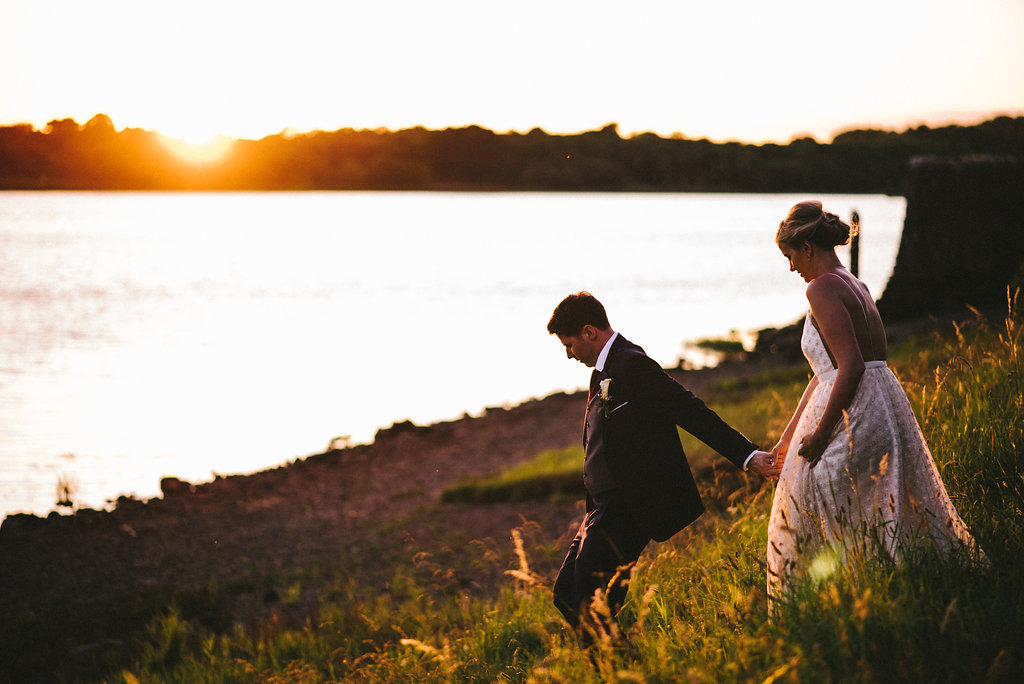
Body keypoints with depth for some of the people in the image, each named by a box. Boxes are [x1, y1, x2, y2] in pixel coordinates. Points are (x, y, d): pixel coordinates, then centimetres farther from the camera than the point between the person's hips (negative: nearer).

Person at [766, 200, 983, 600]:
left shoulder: (823, 288, -12)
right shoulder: (856, 287, 17)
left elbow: (851, 367, -22)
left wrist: (820, 433, -19)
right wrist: (788, 438, 25)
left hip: (850, 416, -9)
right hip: (885, 408, 9)